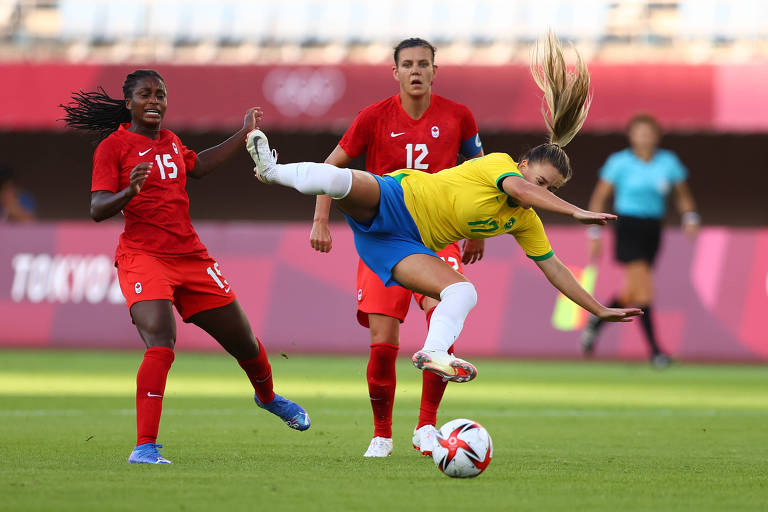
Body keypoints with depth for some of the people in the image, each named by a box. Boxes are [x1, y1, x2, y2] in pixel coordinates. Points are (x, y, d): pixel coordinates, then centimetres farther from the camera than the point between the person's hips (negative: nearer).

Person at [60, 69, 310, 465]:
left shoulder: (170, 140, 14)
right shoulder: (113, 146, -6)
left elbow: (197, 166, 36)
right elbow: (97, 210, -12)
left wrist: (243, 134, 40)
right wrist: (129, 191, -31)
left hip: (190, 255, 6)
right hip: (142, 258, -6)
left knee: (244, 342, 16)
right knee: (160, 346, -27)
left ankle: (267, 396, 48)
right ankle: (145, 447, -23)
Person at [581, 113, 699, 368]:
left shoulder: (668, 162, 2)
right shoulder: (619, 162, -7)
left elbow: (683, 194, 12)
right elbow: (599, 197, -2)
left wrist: (690, 219, -7)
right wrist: (595, 234, -6)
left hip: (652, 230, 5)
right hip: (628, 229, -5)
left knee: (633, 295, 11)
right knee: (643, 288, -15)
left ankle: (596, 322, 37)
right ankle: (655, 350, -14)